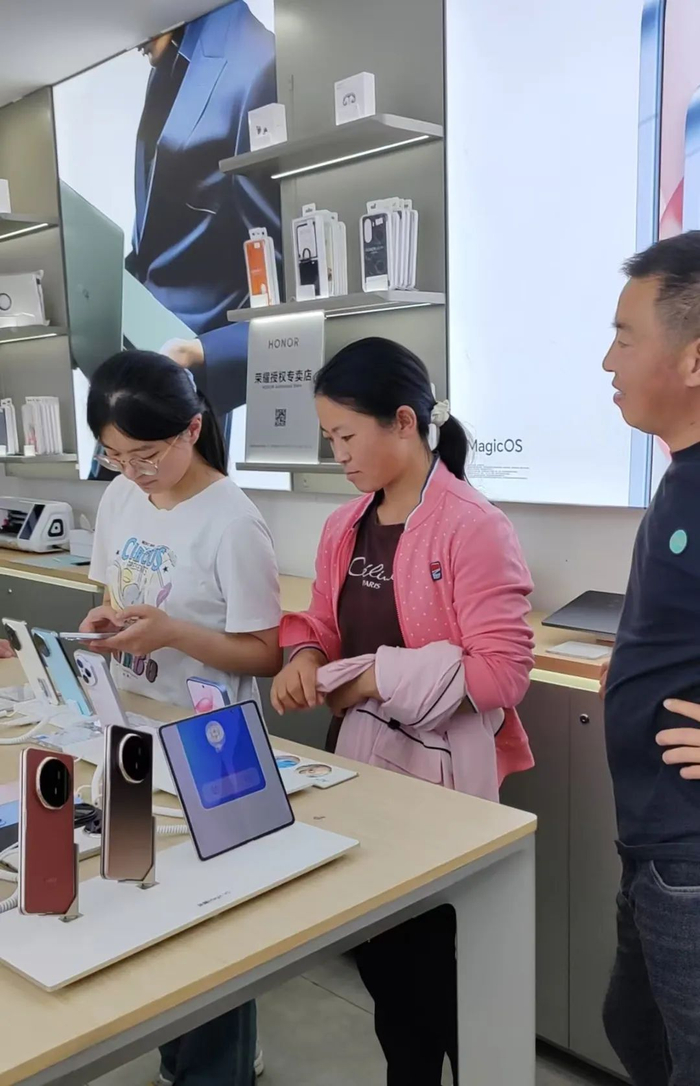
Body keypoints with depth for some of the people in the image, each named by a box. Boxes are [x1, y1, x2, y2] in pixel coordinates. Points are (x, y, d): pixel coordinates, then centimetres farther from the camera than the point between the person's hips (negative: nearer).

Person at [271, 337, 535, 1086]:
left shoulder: (473, 527, -18)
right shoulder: (344, 527, 4)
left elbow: (502, 671, -22)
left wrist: (381, 679, -21)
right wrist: (306, 654, -7)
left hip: (439, 770, -7)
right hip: (362, 756, 7)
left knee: (439, 958, 10)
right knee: (377, 949, 19)